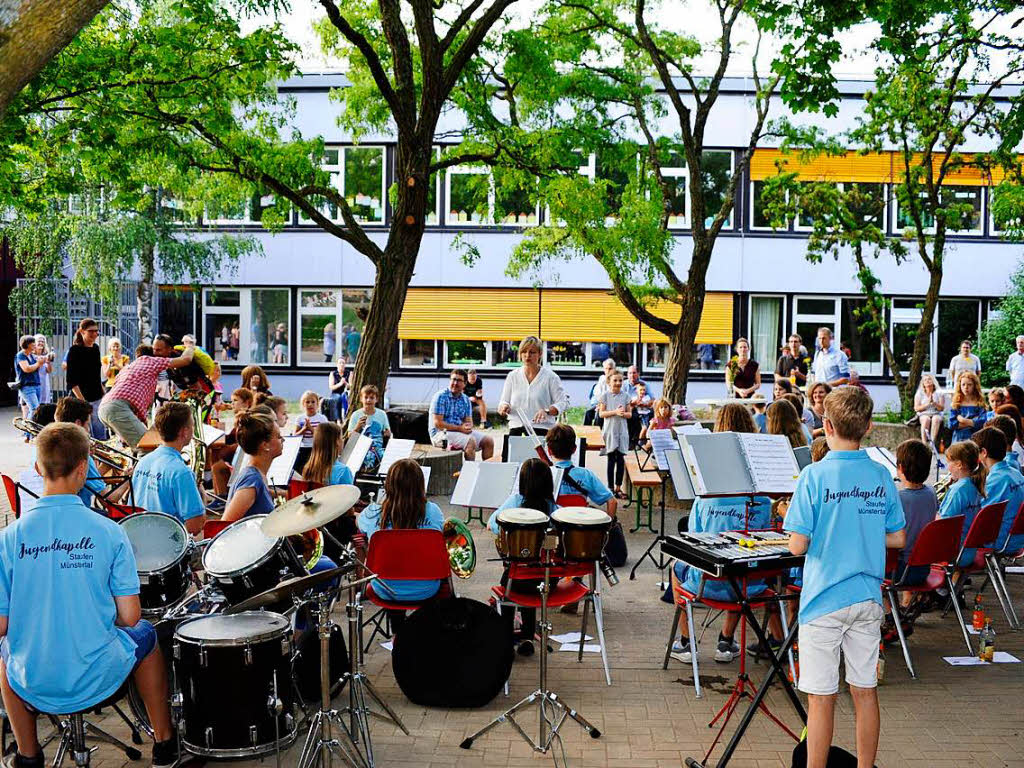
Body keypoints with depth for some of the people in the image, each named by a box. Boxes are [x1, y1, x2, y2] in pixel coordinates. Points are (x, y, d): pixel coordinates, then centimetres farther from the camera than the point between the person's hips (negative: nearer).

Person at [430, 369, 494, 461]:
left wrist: (468, 427, -15)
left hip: (461, 431, 7)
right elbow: (437, 423, -15)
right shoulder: (441, 397, -9)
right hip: (441, 433, -7)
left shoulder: (465, 400, 12)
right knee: (470, 441, -30)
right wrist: (459, 428, -19)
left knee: (488, 441, -6)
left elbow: (469, 421, 11)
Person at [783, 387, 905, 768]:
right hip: (868, 597, 5)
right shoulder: (882, 476, 0)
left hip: (824, 600, -5)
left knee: (821, 698, 3)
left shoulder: (814, 475, -14)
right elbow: (898, 538, 8)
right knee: (865, 691, 15)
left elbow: (797, 546, -15)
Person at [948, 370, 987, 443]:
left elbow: (982, 422, -11)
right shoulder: (956, 404, 7)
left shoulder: (980, 404, 3)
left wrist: (962, 420, -7)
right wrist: (972, 422, -7)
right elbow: (951, 424, -3)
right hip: (958, 439, 2)